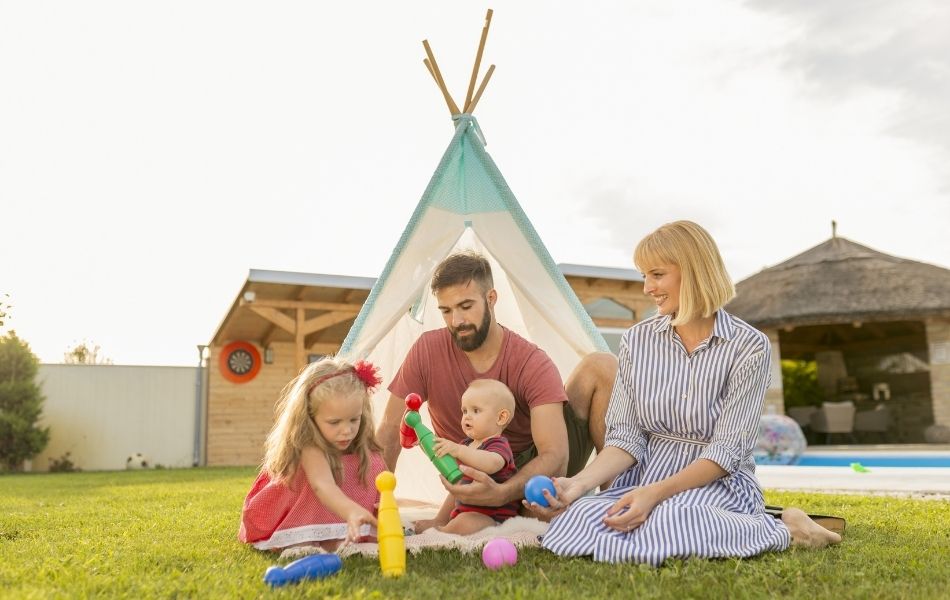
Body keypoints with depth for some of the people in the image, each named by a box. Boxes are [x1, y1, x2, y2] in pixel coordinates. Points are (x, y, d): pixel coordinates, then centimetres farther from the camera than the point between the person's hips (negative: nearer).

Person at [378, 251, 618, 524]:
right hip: (477, 481, -1)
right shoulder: (427, 351, -13)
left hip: (534, 469, 1)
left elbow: (555, 456, -29)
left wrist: (501, 492, -47)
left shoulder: (533, 363, -20)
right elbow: (390, 430, -7)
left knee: (601, 366, -18)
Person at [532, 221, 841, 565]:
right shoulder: (637, 340, 4)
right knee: (576, 517, -30)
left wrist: (655, 492, -24)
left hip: (717, 483, -2)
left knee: (672, 522, -38)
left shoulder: (749, 347, -7)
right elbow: (627, 437, 1)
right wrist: (579, 483, -17)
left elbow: (727, 451, -12)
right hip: (646, 475, 2)